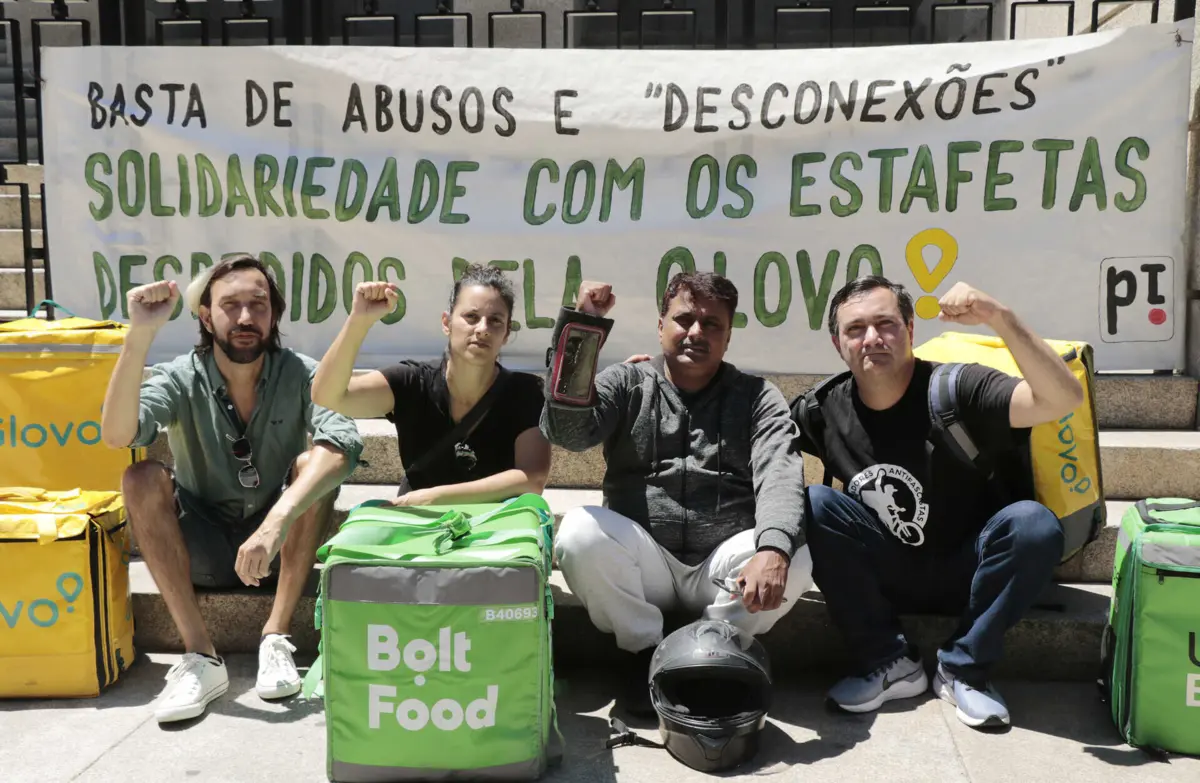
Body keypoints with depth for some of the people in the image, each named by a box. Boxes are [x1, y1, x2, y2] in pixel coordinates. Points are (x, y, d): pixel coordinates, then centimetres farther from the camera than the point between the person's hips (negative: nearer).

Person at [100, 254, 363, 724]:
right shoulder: (180, 380, -9)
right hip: (202, 553, 1)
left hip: (281, 551, -1)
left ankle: (276, 638, -21)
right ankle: (200, 657, -25)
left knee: (314, 464, -27)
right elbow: (117, 433, -29)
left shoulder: (300, 375, -13)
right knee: (142, 479, -24)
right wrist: (140, 335, -40)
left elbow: (342, 445, -33)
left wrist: (276, 521, -47)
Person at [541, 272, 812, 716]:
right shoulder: (626, 384, 6)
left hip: (724, 566, 0)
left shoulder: (757, 397, 6)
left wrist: (772, 548, -35)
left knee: (795, 558, -29)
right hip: (643, 564, 0)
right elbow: (566, 431, -14)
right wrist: (582, 329, -22)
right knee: (579, 531, -29)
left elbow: (779, 476, -13)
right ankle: (646, 653, -6)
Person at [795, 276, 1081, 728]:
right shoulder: (823, 411, -6)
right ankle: (890, 665, -11)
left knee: (1033, 524, -30)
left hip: (964, 574, -2)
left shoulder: (957, 389, -16)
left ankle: (963, 669, -11)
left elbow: (1064, 399, -28)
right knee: (813, 506, -22)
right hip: (886, 579, 2)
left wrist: (999, 318, -40)